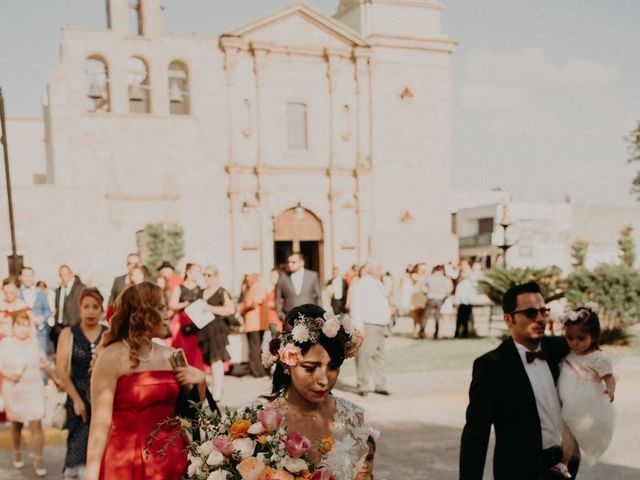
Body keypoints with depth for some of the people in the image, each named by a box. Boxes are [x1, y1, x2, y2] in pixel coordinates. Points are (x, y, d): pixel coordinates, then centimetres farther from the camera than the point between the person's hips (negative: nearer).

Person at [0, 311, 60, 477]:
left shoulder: (35, 342, -1)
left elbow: (44, 364, 11)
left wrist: (55, 379, 17)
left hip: (34, 389, 0)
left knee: (36, 425, -6)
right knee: (16, 425, 15)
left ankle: (38, 460, 1)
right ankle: (17, 454, 36)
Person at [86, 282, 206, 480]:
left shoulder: (170, 356, 6)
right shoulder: (112, 358, -9)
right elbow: (100, 423, -12)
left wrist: (200, 381, -4)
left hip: (173, 460, 5)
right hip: (129, 463, -5)